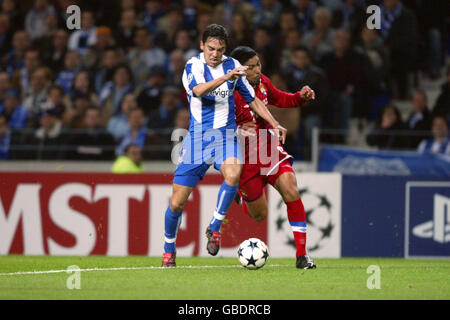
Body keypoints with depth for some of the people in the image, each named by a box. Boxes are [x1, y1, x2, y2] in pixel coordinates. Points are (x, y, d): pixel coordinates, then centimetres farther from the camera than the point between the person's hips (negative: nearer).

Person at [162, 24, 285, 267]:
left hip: (225, 134, 2)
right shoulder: (193, 66, -6)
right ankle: (169, 251, 21)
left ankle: (214, 229, -13)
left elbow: (252, 99, 17)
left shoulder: (232, 65, 6)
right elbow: (198, 90, -28)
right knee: (176, 203, -2)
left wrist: (275, 124, 9)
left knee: (233, 174, -32)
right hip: (197, 136, -2)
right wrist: (226, 77, -41)